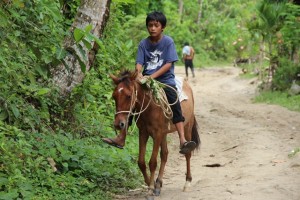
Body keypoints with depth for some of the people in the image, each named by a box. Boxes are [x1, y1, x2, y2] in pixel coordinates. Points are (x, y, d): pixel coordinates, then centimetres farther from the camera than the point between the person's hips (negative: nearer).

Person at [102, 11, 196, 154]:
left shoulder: (168, 42, -4)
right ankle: (121, 138, 5)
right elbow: (139, 63, 0)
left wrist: (153, 76, -20)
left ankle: (182, 141, -32)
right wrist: (139, 74, -24)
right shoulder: (144, 44, 5)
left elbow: (169, 64, -10)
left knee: (174, 103, -25)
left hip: (165, 80, -4)